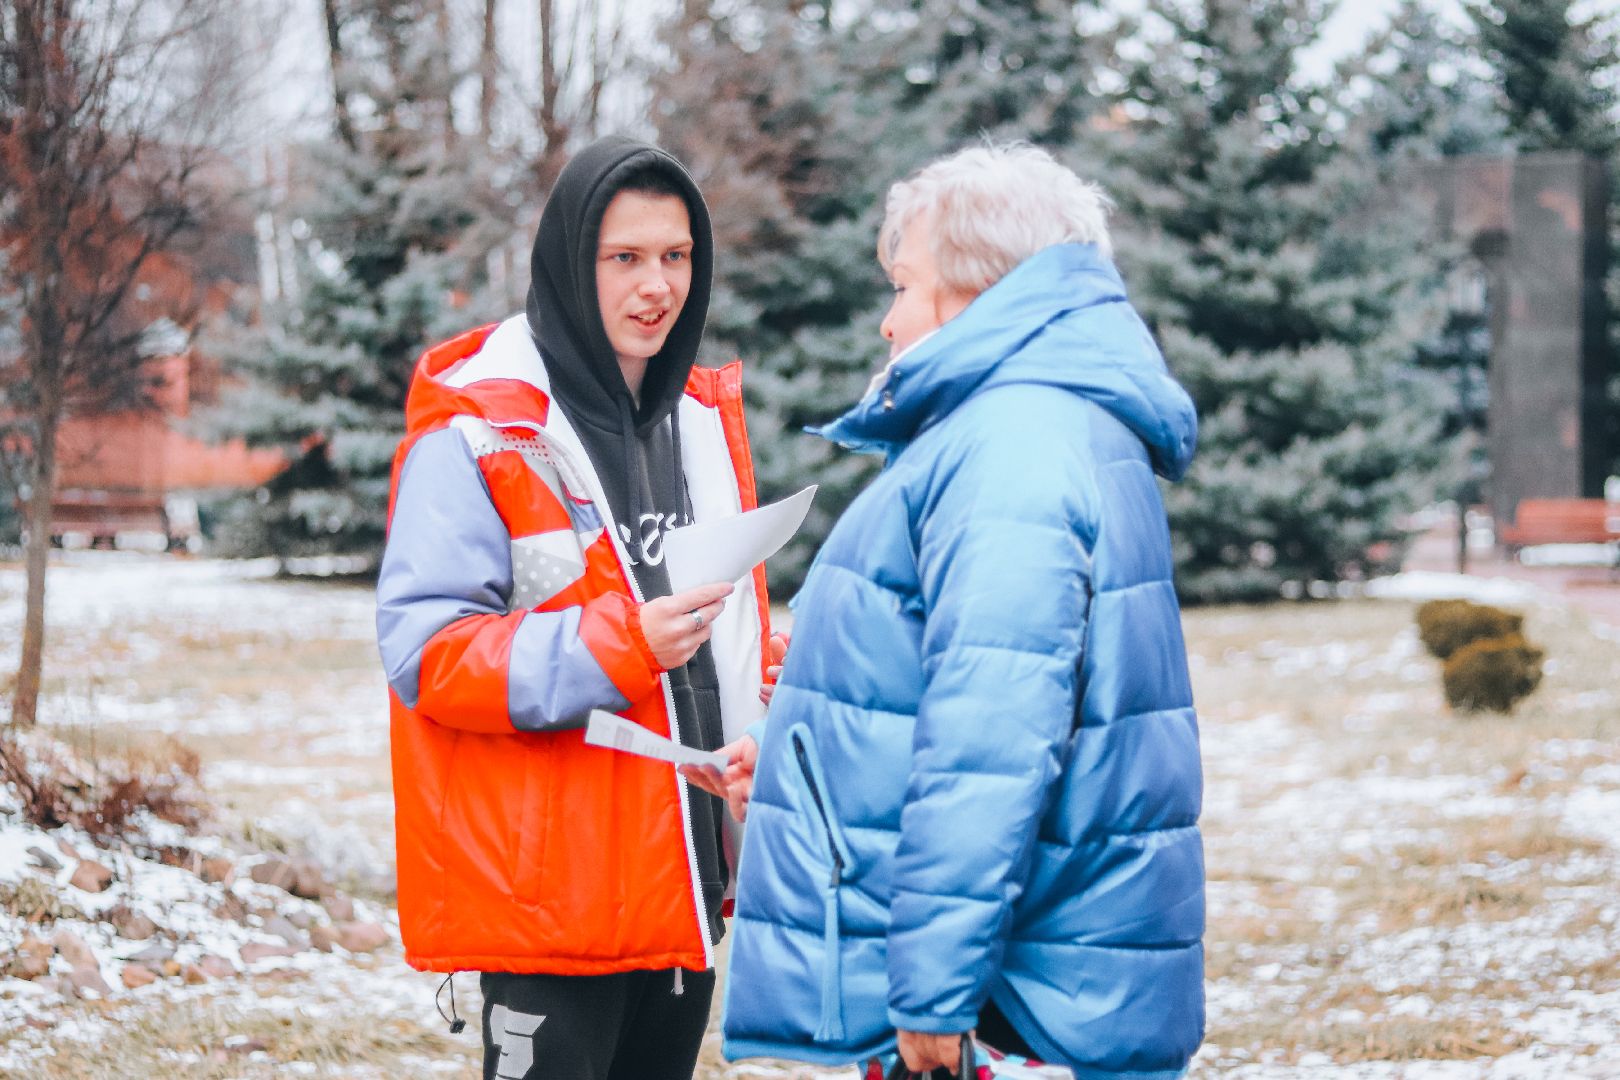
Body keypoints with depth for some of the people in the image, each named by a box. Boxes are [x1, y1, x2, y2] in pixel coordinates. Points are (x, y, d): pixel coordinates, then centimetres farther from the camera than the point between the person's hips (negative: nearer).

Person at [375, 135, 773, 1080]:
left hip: (688, 876, 7)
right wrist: (616, 646, -27)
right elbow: (423, 649, -17)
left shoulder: (704, 419, 13)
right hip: (551, 890, -7)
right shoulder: (475, 434, -11)